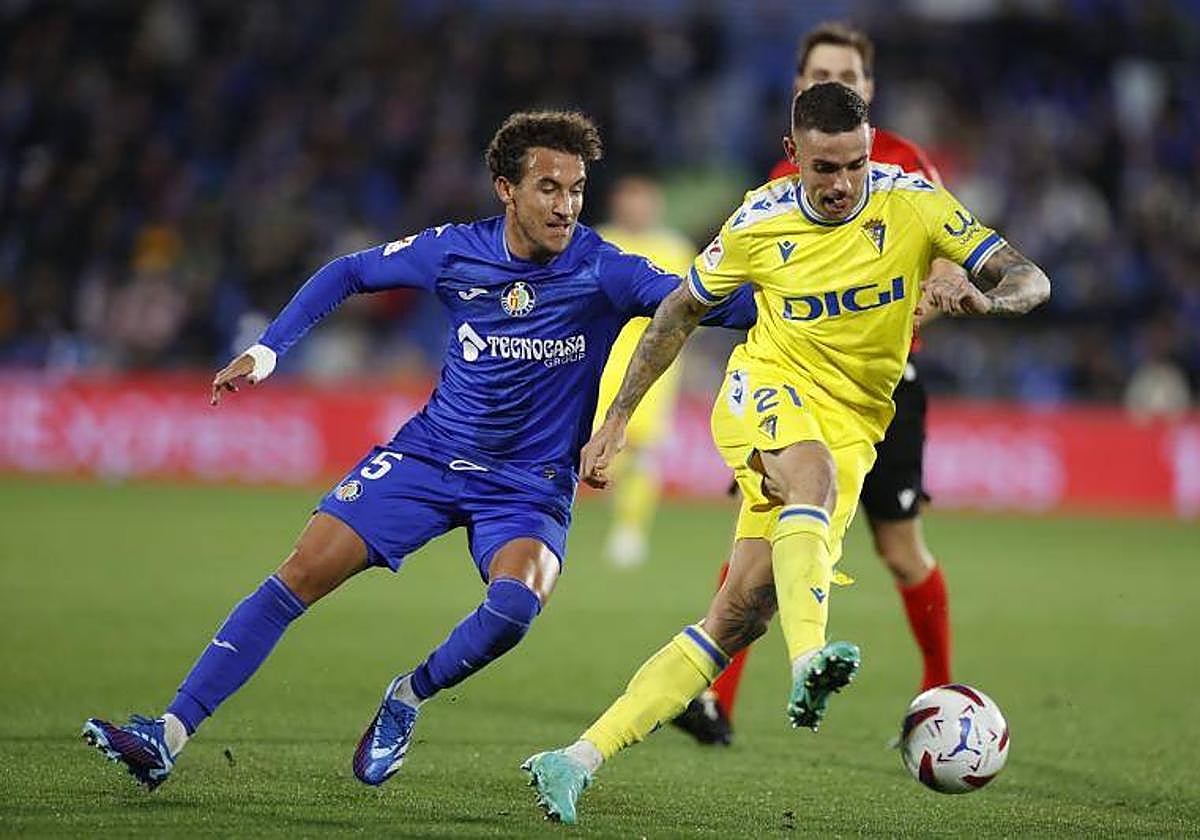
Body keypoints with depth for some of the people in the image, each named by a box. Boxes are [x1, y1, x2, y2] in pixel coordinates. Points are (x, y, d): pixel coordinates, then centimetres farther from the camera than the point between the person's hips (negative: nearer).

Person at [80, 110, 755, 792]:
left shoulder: (602, 271, -14)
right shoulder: (456, 252, -6)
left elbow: (713, 303, -18)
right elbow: (349, 274, 8)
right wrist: (266, 351, 3)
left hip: (530, 485, -2)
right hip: (430, 454, 2)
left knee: (517, 602, -32)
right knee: (302, 574, -10)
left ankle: (408, 697, -1)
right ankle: (170, 734, -7)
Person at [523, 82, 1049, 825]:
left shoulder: (914, 204, -7)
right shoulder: (758, 224, -6)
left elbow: (1032, 280, -8)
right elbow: (681, 311, 10)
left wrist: (984, 300, -31)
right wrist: (618, 418, 8)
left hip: (852, 428, 1)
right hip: (768, 388, -1)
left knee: (741, 617, -10)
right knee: (814, 473, -39)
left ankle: (582, 759, -10)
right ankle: (810, 661, -60)